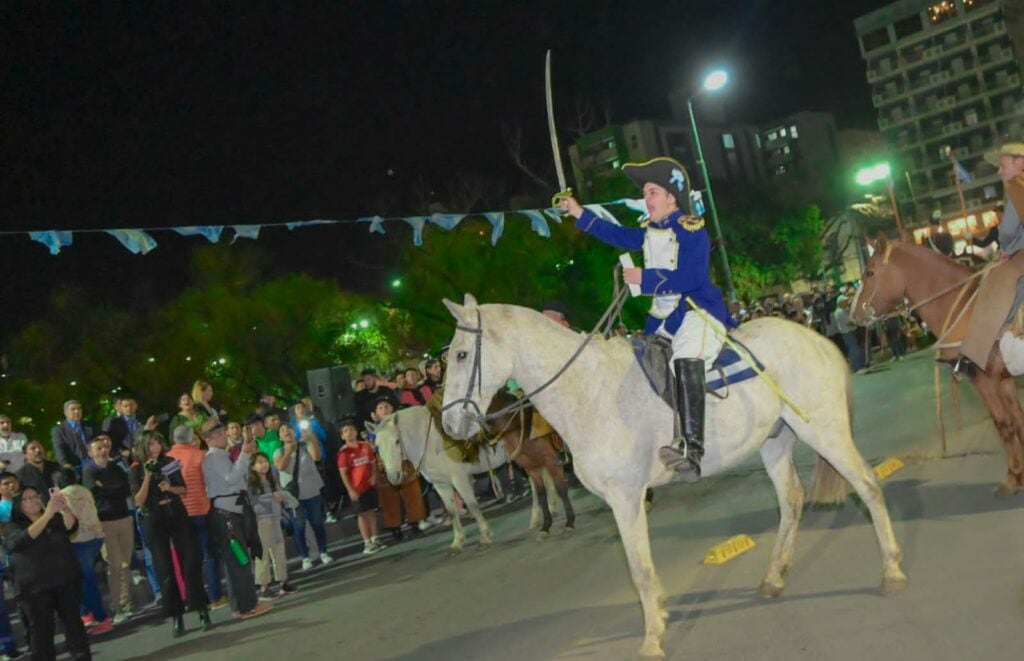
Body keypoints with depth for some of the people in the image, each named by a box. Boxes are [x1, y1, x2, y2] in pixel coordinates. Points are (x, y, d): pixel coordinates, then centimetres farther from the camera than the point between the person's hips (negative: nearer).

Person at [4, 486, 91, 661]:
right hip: (35, 588, -3)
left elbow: (71, 527, -13)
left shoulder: (55, 518, 8)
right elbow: (23, 540, -24)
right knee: (41, 628, -2)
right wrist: (47, 515, -36)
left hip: (67, 581, 3)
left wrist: (65, 508, -35)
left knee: (73, 621, 8)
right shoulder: (13, 528, -2)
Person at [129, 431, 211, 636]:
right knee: (165, 569, 0)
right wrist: (148, 476, -19)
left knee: (191, 561, -4)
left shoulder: (169, 462, 3)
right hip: (154, 522, -2)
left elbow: (184, 490, 7)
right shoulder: (136, 470, -3)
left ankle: (201, 609, 4)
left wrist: (171, 488, -14)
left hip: (178, 516, 2)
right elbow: (138, 502, -11)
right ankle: (176, 616, 7)